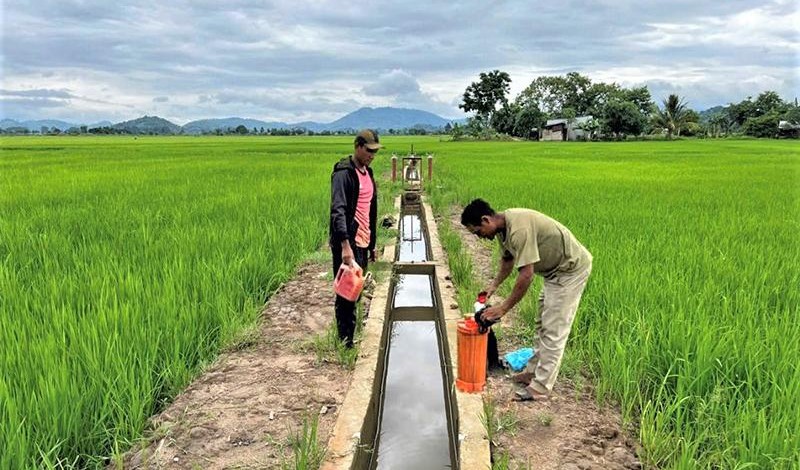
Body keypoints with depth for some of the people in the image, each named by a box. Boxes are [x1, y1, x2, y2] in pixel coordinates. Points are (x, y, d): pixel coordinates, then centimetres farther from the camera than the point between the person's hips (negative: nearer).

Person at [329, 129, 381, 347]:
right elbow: (338, 211, -24)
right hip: (347, 245, -9)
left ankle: (350, 338, 25)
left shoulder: (367, 173, 15)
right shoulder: (344, 173, -13)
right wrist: (345, 245, -34)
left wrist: (372, 243, 22)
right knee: (346, 294, -1)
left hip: (362, 243, 9)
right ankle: (346, 342, 7)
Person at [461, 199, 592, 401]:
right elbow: (508, 258, 15)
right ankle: (533, 372, 28)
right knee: (542, 325, 17)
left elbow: (526, 275, -33)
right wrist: (493, 285, 4)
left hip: (571, 269, -10)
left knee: (554, 330, -6)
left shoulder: (519, 229, -32)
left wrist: (503, 308, -26)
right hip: (556, 269, 10)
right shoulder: (503, 226, -1)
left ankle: (541, 387, 2)